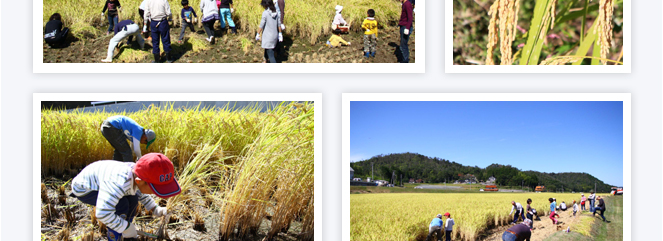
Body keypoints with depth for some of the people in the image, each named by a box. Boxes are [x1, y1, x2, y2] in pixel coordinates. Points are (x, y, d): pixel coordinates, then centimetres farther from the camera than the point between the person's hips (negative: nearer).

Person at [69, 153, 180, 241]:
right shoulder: (119, 183, -43)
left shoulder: (138, 174, -15)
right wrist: (125, 227, -33)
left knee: (132, 199, -2)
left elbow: (141, 194, 9)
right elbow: (102, 213, -47)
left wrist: (155, 209, -5)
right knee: (121, 204, -24)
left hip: (99, 183, 8)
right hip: (83, 189, -8)